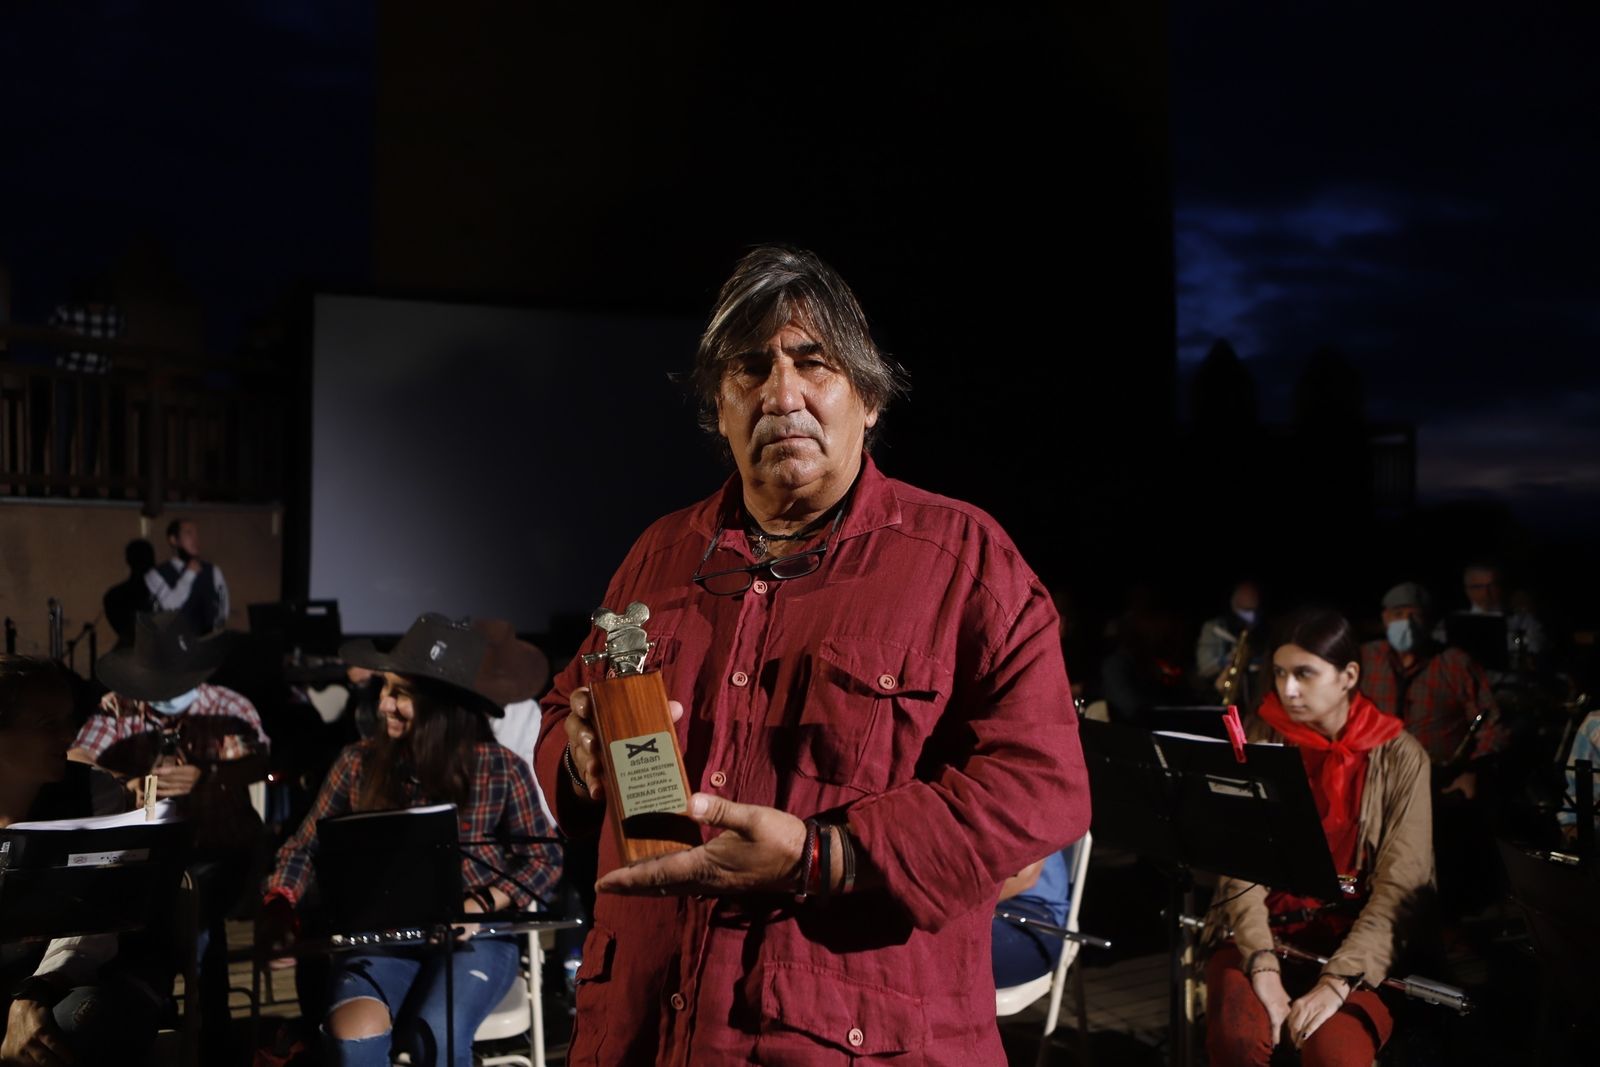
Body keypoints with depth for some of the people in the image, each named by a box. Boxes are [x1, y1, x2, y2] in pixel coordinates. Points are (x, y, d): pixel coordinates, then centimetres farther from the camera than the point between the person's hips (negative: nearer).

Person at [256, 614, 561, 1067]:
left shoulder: (501, 769, -4)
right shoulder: (359, 762, 3)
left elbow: (542, 859, 0)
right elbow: (306, 846, 10)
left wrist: (481, 905, -15)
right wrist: (278, 905, -9)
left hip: (475, 936, -2)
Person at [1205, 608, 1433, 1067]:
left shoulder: (1400, 757, -4)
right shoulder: (1260, 739, -1)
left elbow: (1401, 888, -10)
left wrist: (1337, 981, -22)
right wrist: (1262, 966, -23)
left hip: (1355, 941, -1)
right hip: (1261, 930, 1)